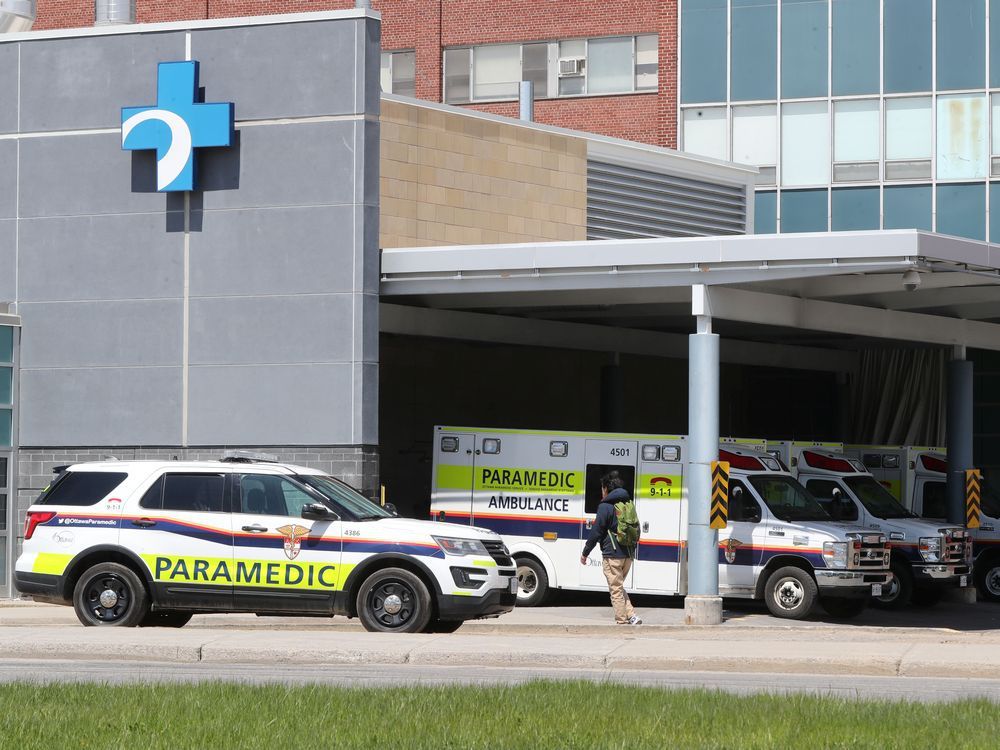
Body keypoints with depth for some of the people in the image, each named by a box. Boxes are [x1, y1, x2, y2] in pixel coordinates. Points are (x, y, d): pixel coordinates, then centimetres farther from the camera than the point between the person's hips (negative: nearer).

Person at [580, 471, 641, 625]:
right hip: (628, 554, 7)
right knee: (619, 588, 18)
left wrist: (585, 553, -1)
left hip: (613, 555, -7)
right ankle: (632, 616, 7)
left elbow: (596, 532, -9)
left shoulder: (605, 507, -9)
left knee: (616, 589, -1)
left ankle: (623, 621, -2)